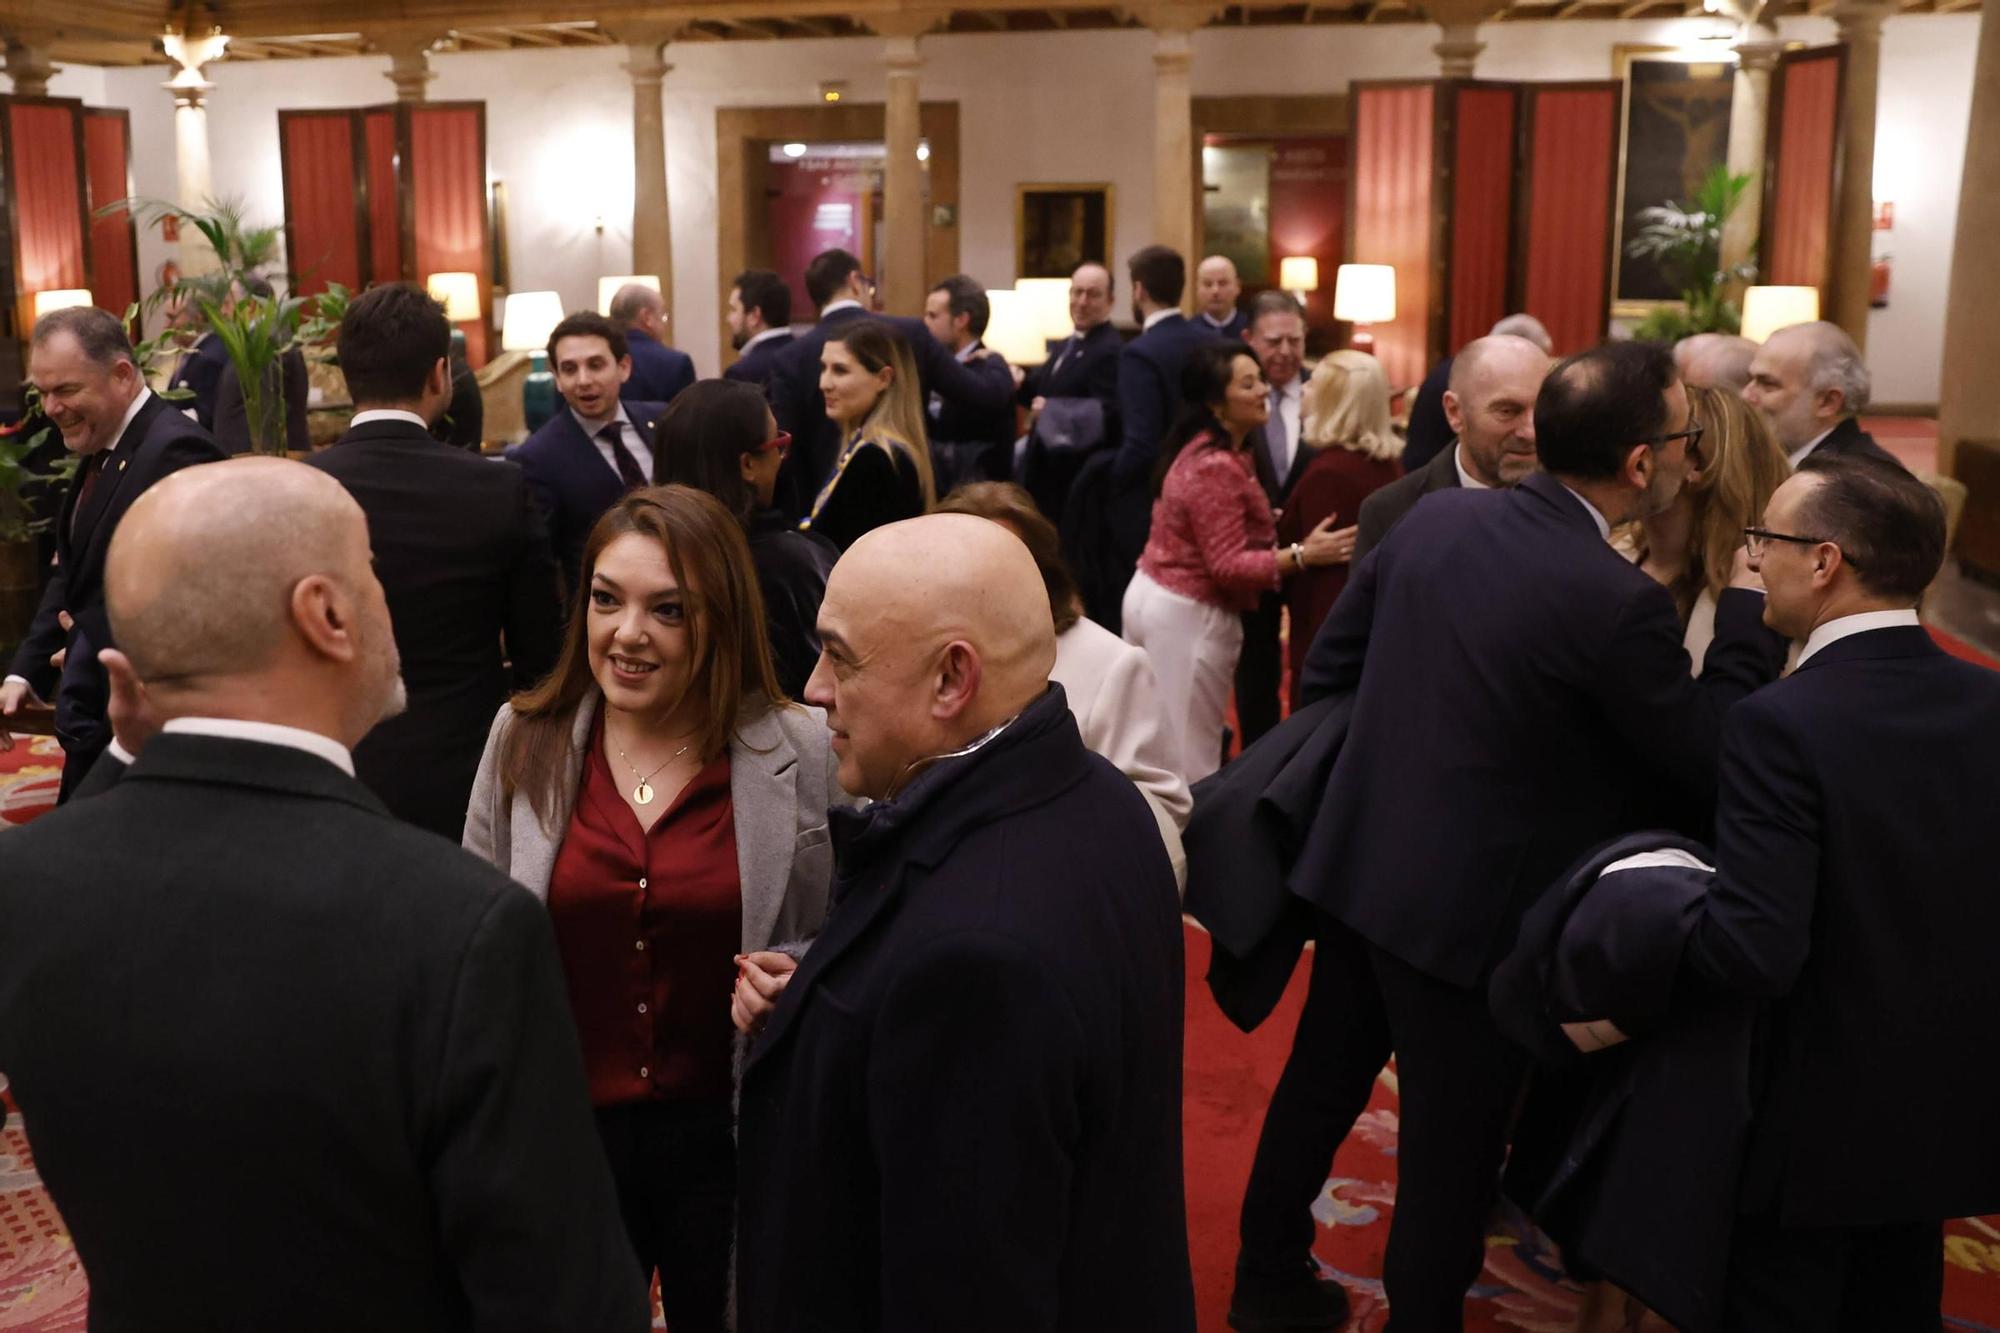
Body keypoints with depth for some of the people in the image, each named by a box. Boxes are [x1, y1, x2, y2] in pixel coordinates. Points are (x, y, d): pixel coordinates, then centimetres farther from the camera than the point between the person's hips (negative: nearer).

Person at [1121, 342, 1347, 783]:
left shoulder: (1201, 450, 9)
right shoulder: (1217, 466, -22)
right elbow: (1228, 567, -23)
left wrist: (1259, 520, 11)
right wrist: (1303, 555, -28)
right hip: (1189, 614, -10)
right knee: (1191, 758, 0)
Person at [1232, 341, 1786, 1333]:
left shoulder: (1433, 516, -1)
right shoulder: (1617, 600, -21)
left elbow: (1326, 668, 7)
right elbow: (1711, 764, -10)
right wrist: (1750, 609, -3)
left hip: (1355, 867, 7)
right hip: (1470, 906, -7)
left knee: (1319, 1085, 22)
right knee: (1451, 1148, 12)